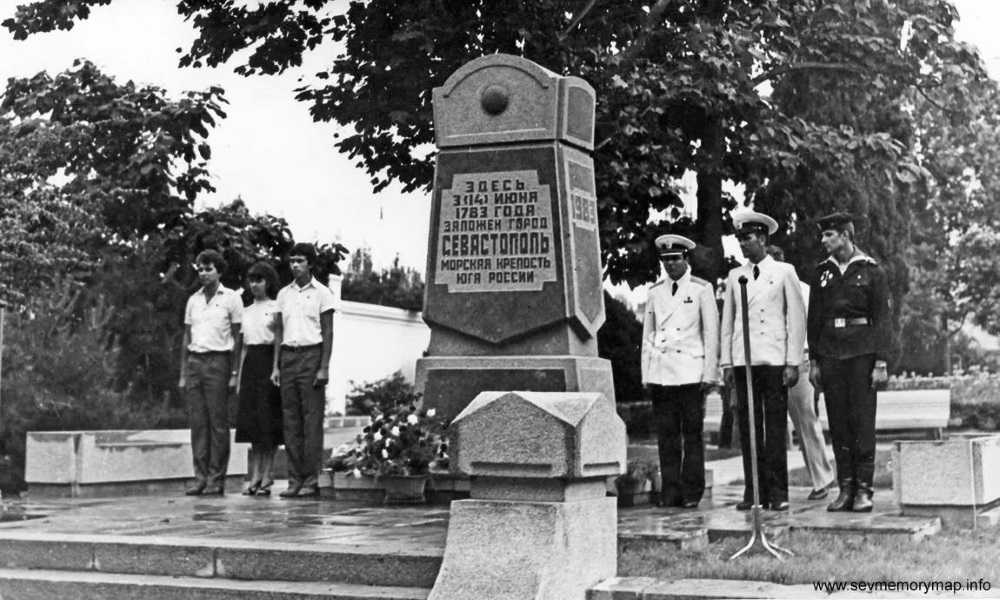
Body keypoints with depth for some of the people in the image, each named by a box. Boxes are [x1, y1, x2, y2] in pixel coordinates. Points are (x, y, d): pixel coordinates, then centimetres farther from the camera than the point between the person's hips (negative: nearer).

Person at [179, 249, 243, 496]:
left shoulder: (231, 298, 2)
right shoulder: (193, 300, 16)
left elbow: (237, 338, 0)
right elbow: (186, 338, 18)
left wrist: (234, 373, -7)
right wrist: (183, 373, 12)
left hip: (218, 361, -4)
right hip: (194, 362, 5)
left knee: (218, 422, -4)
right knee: (198, 422, 2)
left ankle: (216, 479, -1)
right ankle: (200, 477, 5)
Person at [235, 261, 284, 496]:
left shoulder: (276, 309, 0)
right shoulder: (246, 312, 17)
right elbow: (244, 346, 18)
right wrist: (239, 376, 13)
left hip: (268, 361, -5)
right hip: (250, 364, 5)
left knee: (268, 422, -6)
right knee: (250, 421, 1)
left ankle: (266, 478, -1)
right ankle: (254, 477, 4)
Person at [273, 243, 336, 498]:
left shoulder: (322, 293, 0)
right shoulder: (284, 293, 14)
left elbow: (328, 332, -2)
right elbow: (279, 331, 16)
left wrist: (324, 368, -10)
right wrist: (276, 366, 8)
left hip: (311, 355, -5)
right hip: (288, 355, 5)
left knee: (312, 420, -5)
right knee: (290, 420, 3)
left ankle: (311, 480, -2)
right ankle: (295, 479, 7)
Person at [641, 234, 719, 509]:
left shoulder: (701, 289, 4)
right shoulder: (655, 291, 13)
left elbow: (711, 333, 2)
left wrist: (709, 373, -3)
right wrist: (646, 373, 9)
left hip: (690, 372, -3)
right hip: (661, 372, 3)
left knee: (692, 434, -2)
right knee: (666, 435, 2)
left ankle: (692, 493, 4)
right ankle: (670, 492, 7)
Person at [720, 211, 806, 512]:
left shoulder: (784, 272, 4)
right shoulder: (734, 276, 13)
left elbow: (797, 318, 3)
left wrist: (793, 362, -3)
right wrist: (726, 362, 8)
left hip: (774, 360, -3)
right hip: (742, 361, 3)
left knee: (775, 427, -3)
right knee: (747, 427, 2)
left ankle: (777, 492, 2)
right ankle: (753, 491, 7)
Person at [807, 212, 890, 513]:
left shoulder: (871, 270, 0)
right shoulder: (822, 272, 11)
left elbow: (882, 318, -2)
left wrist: (880, 362, -8)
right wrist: (814, 361, 8)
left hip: (862, 353, -4)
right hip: (830, 354, 4)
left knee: (862, 420, -3)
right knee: (837, 422, 4)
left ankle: (864, 490, 2)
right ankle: (845, 488, 10)